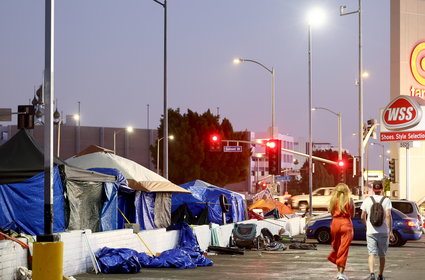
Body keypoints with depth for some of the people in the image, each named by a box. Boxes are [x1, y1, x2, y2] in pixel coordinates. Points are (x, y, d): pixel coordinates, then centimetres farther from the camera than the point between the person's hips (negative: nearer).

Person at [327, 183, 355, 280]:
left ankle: (339, 270, 22)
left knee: (336, 247, 17)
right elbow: (352, 214, 4)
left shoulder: (333, 199, 3)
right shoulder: (349, 200, -2)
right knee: (344, 249, -2)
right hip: (346, 224, -3)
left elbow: (331, 212, 5)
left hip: (335, 223, 3)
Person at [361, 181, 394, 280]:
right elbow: (388, 215, -13)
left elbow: (363, 217, 6)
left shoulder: (367, 200, 3)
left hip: (370, 231, 0)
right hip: (383, 231, 0)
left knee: (372, 254, -6)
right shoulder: (386, 200, -3)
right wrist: (390, 232, -11)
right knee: (382, 255, 15)